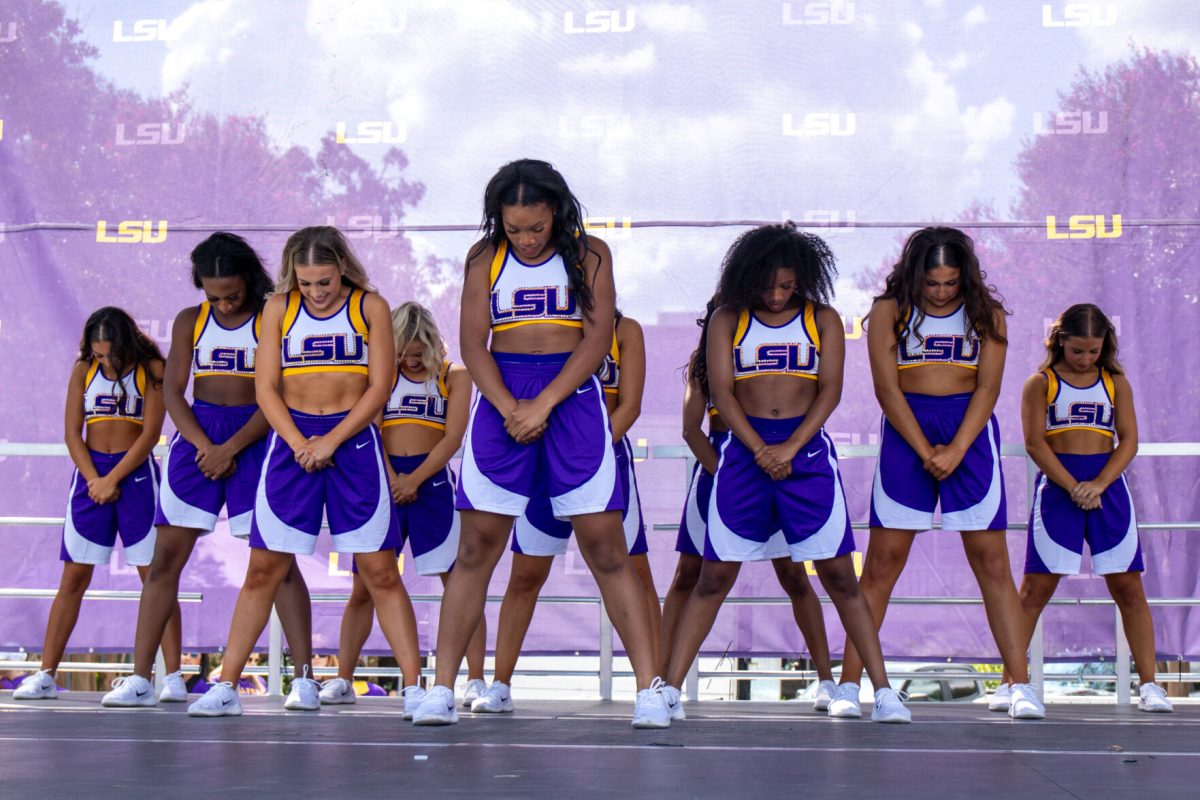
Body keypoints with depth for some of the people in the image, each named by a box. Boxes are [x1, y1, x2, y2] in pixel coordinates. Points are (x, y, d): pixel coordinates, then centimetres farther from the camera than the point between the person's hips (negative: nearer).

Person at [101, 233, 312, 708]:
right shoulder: (190, 322, 9)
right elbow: (172, 392, 4)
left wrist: (230, 448, -15)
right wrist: (206, 447, -10)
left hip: (255, 438, -3)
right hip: (197, 434, 3)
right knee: (165, 557, -1)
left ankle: (304, 675, -5)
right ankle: (140, 678, 2)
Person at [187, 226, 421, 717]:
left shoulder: (370, 307, 2)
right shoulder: (279, 308, 5)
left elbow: (379, 386, -3)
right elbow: (265, 386, 2)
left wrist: (331, 441, -12)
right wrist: (299, 444, -12)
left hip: (354, 438, -1)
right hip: (291, 440, 1)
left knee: (380, 570, -3)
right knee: (264, 569, 2)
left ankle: (416, 688, -1)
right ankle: (226, 686, 8)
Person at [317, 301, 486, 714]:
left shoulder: (454, 375, 7)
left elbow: (453, 437, -2)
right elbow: (371, 428, 2)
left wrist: (414, 479, -12)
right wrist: (391, 478, -12)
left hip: (432, 480, -1)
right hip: (384, 480, 2)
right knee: (364, 584, 1)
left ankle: (476, 680, -2)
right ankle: (342, 680, 8)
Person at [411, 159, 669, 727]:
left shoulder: (589, 254, 5)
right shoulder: (485, 258, 8)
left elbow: (597, 339, -3)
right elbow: (473, 343, 3)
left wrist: (543, 404, -13)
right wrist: (510, 408, -12)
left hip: (573, 396, -1)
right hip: (500, 398, 1)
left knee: (606, 549, -4)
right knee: (476, 548, -1)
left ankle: (649, 690, -3)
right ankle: (441, 689, 2)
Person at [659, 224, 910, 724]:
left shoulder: (823, 320, 8)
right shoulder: (727, 320, 7)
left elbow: (830, 389, 1)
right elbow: (721, 389, 1)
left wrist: (790, 448, -11)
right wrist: (760, 449, -11)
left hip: (807, 447, 0)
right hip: (744, 448, 0)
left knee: (839, 575, -3)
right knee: (715, 576, -2)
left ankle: (883, 691, 1)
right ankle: (670, 689, 1)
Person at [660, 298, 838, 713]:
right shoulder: (702, 359, 9)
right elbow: (691, 427, 1)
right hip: (716, 463, 2)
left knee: (793, 573, -5)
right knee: (687, 573, -2)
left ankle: (826, 679, 1)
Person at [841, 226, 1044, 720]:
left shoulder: (986, 314, 5)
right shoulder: (889, 311, 1)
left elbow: (988, 387, -1)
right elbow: (886, 387, -4)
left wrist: (955, 450, -13)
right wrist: (925, 451, -12)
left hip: (971, 431, 1)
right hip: (906, 430, -1)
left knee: (991, 561, -1)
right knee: (882, 562, -3)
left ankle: (1021, 685, 1)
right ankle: (848, 684, 1)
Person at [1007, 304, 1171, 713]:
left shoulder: (1117, 383, 10)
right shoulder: (1040, 383, 3)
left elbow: (1129, 440, 4)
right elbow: (1034, 442, -5)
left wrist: (1098, 485, -12)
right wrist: (1073, 487, -15)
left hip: (1108, 484, 2)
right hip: (1056, 484, -2)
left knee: (1128, 586, 0)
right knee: (1037, 587, -4)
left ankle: (1149, 684, 4)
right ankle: (1010, 681, -1)